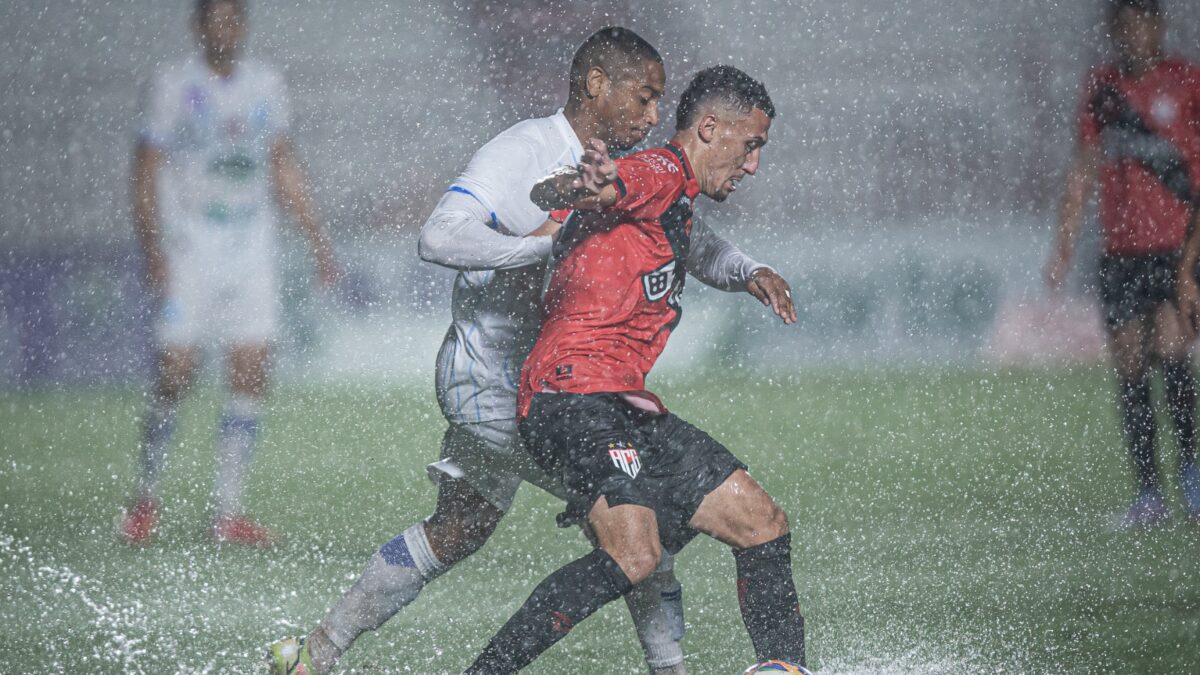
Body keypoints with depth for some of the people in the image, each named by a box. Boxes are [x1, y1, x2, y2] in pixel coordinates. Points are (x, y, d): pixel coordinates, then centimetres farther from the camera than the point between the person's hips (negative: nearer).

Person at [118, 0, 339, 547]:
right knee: (175, 374, -8)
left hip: (252, 252, 4)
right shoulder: (174, 86, -3)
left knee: (251, 374, -4)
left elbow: (283, 166, 19)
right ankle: (146, 497, 11)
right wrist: (152, 250, -14)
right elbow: (146, 173, -4)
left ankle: (228, 512, 0)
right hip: (186, 251, -4)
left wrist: (317, 238, 15)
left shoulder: (265, 84, 10)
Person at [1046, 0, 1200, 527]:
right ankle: (1149, 495, 6)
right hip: (1121, 250, 4)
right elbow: (1084, 171, 18)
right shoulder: (1101, 88, 12)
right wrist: (1064, 246, 14)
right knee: (1129, 369, 0)